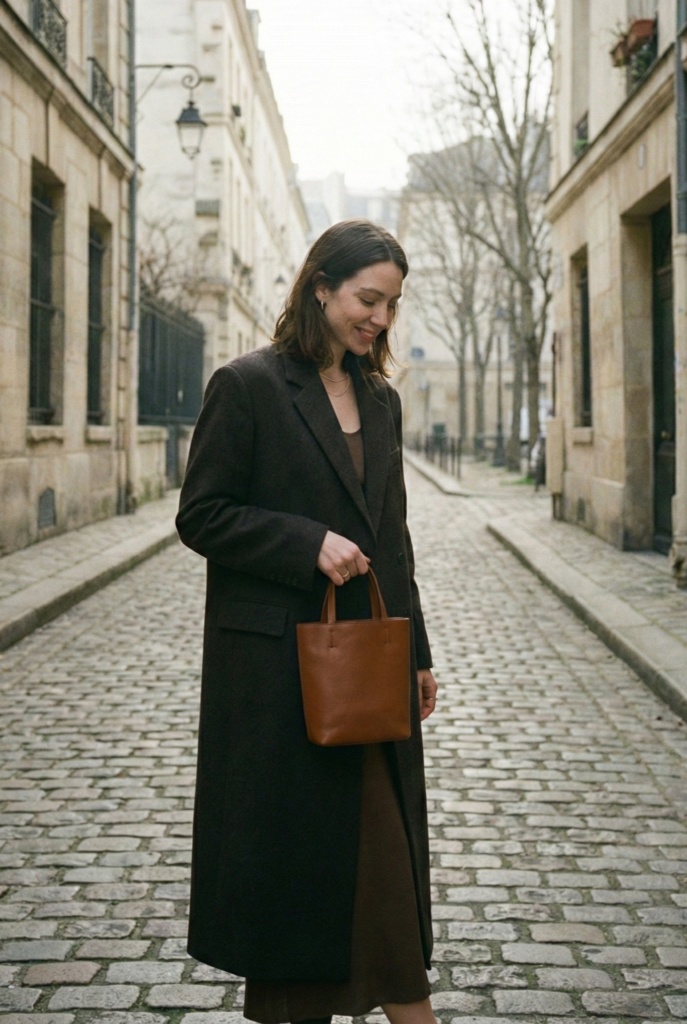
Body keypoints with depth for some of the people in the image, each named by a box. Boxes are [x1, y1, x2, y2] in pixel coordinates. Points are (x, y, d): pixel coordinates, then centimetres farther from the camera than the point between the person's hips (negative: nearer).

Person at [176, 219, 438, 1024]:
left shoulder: (380, 398, 12)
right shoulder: (247, 385, -7)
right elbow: (201, 516, -9)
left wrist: (417, 653, 15)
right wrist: (308, 543, -19)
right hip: (277, 661, -6)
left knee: (386, 839, 7)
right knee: (288, 840, 5)